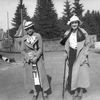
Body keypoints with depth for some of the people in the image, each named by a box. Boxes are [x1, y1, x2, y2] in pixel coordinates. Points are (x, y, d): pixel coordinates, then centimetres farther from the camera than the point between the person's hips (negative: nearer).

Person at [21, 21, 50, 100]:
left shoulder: (38, 36, -4)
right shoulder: (24, 38, 2)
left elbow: (40, 49, -7)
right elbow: (23, 50, 2)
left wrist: (36, 57, -17)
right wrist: (29, 58, -11)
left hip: (38, 57, -2)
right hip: (30, 59, 2)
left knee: (42, 74, -3)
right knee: (33, 75, 7)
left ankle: (45, 91, 11)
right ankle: (35, 92, 20)